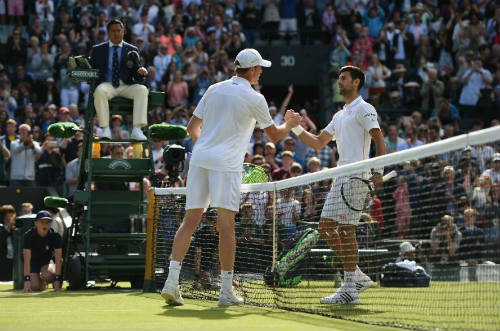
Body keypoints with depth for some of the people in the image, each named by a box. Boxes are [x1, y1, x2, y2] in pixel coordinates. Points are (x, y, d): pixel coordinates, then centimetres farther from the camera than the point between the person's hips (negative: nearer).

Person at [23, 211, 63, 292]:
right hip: (34, 262, 1)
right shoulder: (29, 235, -23)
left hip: (48, 261, -1)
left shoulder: (55, 236, -21)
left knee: (47, 275, -33)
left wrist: (57, 279, -30)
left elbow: (58, 259, -22)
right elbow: (27, 259, -27)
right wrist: (27, 279, -35)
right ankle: (42, 282, 19)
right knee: (35, 286, -17)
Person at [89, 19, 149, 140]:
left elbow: (136, 76, 10)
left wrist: (141, 72, -14)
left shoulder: (132, 50, 15)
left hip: (126, 87, 1)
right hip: (106, 85, -1)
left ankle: (137, 130, -36)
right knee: (100, 91, -37)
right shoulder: (97, 49, 15)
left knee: (142, 89, -31)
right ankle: (105, 129, -32)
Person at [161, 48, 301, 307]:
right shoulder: (254, 99, -1)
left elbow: (192, 126, 20)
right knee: (226, 225, -3)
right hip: (226, 163, -5)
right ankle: (226, 292, -2)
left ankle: (171, 281, -3)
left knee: (190, 221, 6)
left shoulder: (214, 89, 14)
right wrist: (289, 124, 30)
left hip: (199, 159, 5)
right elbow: (274, 135, 10)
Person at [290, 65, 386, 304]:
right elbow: (318, 143, 27)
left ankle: (350, 289, -11)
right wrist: (296, 128, 13)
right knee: (326, 227, 7)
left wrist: (379, 172, -24)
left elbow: (380, 141, -12)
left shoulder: (364, 109, -3)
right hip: (341, 176, 9)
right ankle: (357, 276, 14)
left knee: (346, 228, -12)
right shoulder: (340, 115, 24)